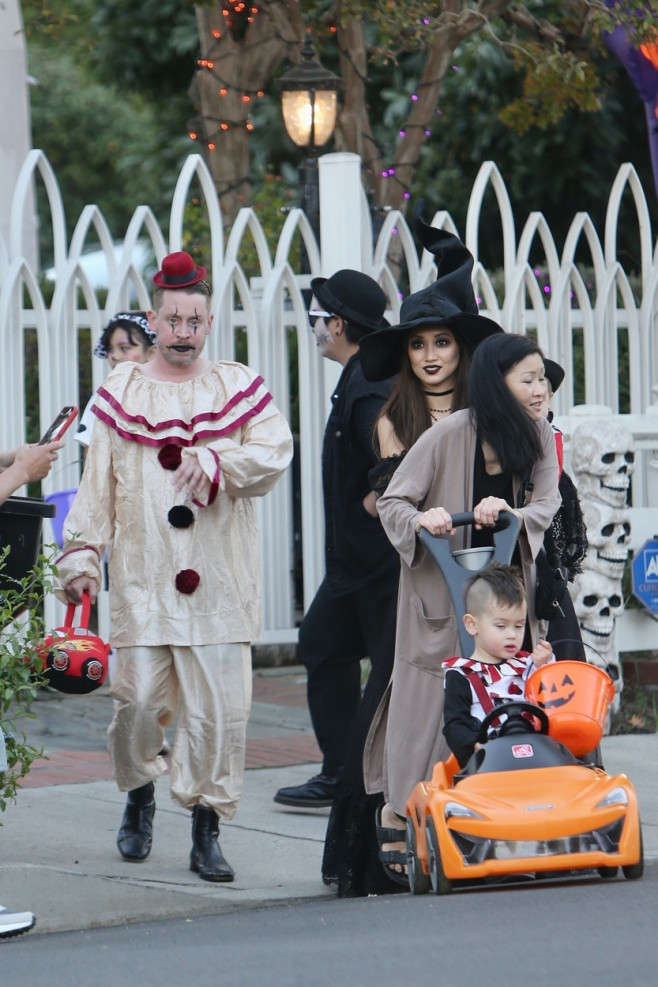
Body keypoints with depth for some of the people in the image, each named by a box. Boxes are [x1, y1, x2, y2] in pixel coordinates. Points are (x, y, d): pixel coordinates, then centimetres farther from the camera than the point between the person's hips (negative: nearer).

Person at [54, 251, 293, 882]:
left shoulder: (237, 388, 9)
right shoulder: (121, 393, 10)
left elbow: (274, 452, -4)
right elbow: (97, 484, 9)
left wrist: (216, 462, -19)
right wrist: (81, 554, 0)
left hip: (219, 582, 0)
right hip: (142, 579, 0)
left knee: (218, 705, -4)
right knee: (138, 699, -3)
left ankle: (206, 828, 6)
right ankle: (139, 796, 25)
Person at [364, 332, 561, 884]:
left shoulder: (539, 440, 0)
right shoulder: (448, 437, -13)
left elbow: (547, 507, -9)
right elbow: (391, 503, -8)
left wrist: (510, 513, -30)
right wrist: (420, 520, -29)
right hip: (441, 590, -4)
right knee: (430, 697, -3)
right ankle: (397, 815, 10)